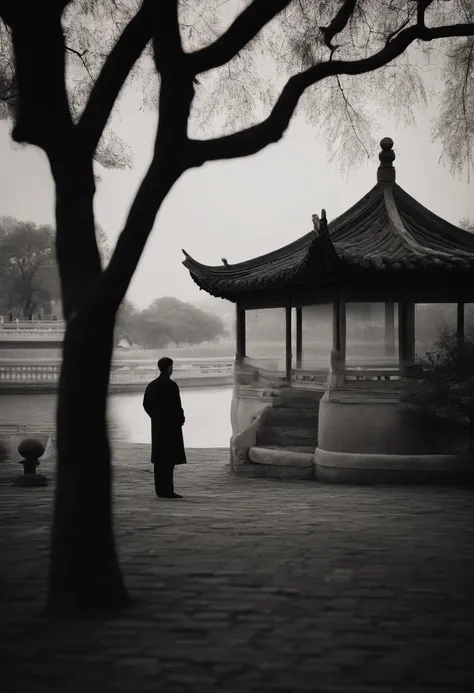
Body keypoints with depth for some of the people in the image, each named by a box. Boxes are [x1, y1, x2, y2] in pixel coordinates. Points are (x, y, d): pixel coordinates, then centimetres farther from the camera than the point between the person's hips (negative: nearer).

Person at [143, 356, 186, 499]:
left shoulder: (152, 385, 8)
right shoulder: (171, 385, -15)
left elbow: (146, 404, 11)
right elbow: (177, 406, -17)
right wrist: (180, 419, -2)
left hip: (157, 425, 8)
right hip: (171, 425, -8)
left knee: (159, 459, 11)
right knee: (169, 459, -6)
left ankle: (160, 490, 16)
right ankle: (167, 490, -8)